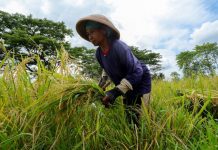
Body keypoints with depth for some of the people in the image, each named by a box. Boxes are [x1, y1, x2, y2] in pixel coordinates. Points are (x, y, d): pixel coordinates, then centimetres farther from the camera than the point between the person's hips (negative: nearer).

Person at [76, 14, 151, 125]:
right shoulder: (99, 53, -9)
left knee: (138, 117, -7)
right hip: (126, 84, 7)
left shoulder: (119, 47, -31)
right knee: (128, 115, 16)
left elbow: (137, 72, -31)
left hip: (140, 80, -6)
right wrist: (103, 79, -5)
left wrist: (116, 92, -35)